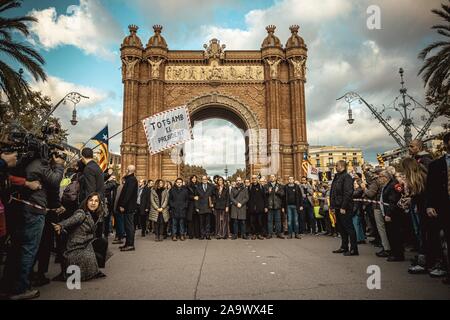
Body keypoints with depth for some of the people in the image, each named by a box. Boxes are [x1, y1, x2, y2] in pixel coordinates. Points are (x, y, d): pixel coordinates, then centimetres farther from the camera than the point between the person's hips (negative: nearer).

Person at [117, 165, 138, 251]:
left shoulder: (131, 179, -14)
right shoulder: (130, 179, 17)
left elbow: (128, 193, -21)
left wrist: (122, 205, -20)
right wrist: (122, 205, 15)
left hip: (129, 206, -10)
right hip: (128, 207, 10)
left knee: (129, 225, -5)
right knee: (128, 225, 13)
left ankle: (130, 245, 0)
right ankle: (128, 243, 20)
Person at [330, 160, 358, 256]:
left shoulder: (346, 177, -12)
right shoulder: (337, 177, 16)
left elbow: (348, 193, -20)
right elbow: (333, 193, 17)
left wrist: (343, 207, -22)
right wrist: (333, 206, 13)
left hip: (345, 208, -9)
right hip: (338, 207, 9)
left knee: (349, 228, -3)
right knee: (341, 228, 15)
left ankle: (354, 249, 4)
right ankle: (344, 247, 25)